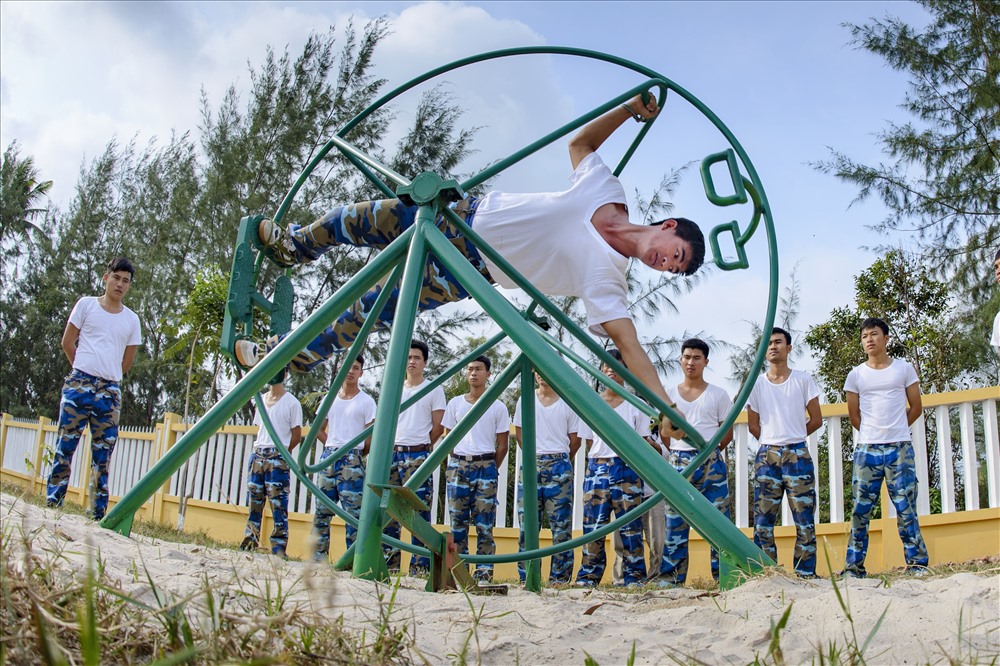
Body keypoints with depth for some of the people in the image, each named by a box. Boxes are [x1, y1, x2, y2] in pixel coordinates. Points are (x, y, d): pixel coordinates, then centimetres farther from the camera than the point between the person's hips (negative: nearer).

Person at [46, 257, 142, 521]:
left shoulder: (131, 319, 11)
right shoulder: (87, 304, 5)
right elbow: (67, 342, 9)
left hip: (110, 392, 2)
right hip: (78, 385, -2)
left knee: (103, 454, 2)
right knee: (65, 446, -3)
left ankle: (98, 514, 5)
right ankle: (52, 503, 1)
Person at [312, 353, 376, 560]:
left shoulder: (366, 401, 0)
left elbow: (372, 436, -2)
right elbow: (319, 429, 21)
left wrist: (357, 454, 3)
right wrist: (332, 445, 10)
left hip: (352, 459, -5)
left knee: (353, 510, -7)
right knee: (322, 507, 7)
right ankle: (318, 554, 13)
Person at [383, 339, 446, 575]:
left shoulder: (433, 389, 3)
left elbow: (438, 427, 1)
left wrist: (420, 447, 3)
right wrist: (390, 447, 10)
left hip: (417, 455, -5)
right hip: (392, 453, 5)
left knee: (419, 511, -5)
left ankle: (420, 565, -2)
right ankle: (389, 562, 11)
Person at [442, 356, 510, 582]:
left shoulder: (498, 408, 3)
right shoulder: (455, 404, 9)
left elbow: (502, 446, 6)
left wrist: (489, 470, 3)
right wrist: (456, 465, 6)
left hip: (486, 466, -2)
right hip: (458, 465, 2)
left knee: (484, 522, -4)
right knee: (457, 520, 2)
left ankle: (484, 572, -2)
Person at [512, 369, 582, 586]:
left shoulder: (568, 403, 3)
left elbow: (575, 439, 7)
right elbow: (519, 432, 14)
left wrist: (559, 460, 8)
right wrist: (534, 455, 10)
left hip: (559, 466, -2)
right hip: (531, 465, 2)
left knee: (561, 524, -2)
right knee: (527, 523, 1)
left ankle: (560, 578, 3)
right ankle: (526, 577, 8)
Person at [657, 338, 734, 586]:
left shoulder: (718, 395, 6)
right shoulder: (669, 394, 9)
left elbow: (727, 432, 9)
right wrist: (682, 453, 5)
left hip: (711, 462, -1)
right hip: (678, 461, 1)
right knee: (675, 522, 1)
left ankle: (723, 575, 1)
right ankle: (670, 579, 5)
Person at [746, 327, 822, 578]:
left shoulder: (803, 380, 5)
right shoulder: (757, 384, 8)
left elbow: (816, 420, 7)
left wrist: (792, 439, 11)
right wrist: (774, 442, 10)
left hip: (798, 455, -1)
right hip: (767, 456, 1)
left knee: (804, 520, -2)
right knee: (763, 521, -1)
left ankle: (805, 574, 3)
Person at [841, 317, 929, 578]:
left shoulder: (904, 369, 5)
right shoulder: (856, 375, 8)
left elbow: (916, 407, 11)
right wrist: (873, 433, 12)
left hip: (900, 449, -1)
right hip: (867, 449, 1)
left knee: (906, 507, -3)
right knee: (860, 510, 1)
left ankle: (917, 564, 4)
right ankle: (854, 567, 5)